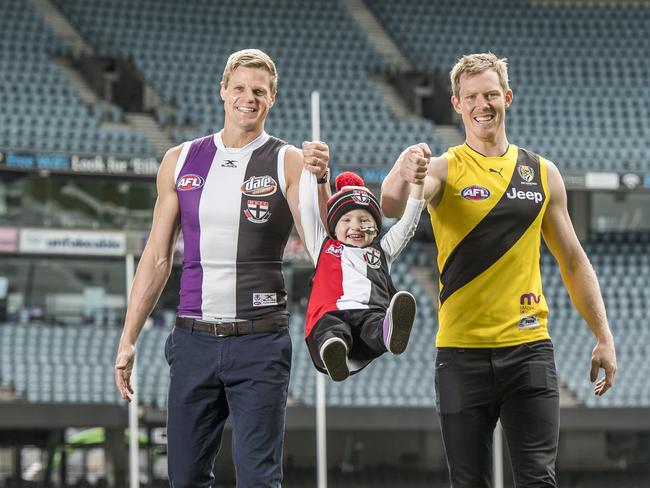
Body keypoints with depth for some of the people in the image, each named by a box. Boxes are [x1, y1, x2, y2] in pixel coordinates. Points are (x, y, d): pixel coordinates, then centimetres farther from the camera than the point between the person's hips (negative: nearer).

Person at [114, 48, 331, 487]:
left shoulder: (289, 163, 0)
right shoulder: (180, 161, 9)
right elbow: (157, 258, 13)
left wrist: (318, 181, -28)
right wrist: (128, 339, 9)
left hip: (260, 341, -3)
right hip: (194, 337, 3)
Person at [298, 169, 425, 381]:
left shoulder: (382, 251, 40)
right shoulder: (324, 247, 36)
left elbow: (408, 222, 34)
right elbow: (308, 208, 31)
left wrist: (417, 182, 25)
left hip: (370, 313, 0)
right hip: (331, 314, 0)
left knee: (376, 323, -39)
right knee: (331, 328, -39)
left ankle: (390, 332, -73)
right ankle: (333, 355, -71)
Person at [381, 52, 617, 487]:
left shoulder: (542, 174, 9)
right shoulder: (444, 170, -1)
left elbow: (573, 260, 15)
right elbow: (393, 207, -23)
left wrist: (604, 337, 9)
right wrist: (403, 174, -46)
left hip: (529, 347, 2)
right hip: (463, 352, -1)